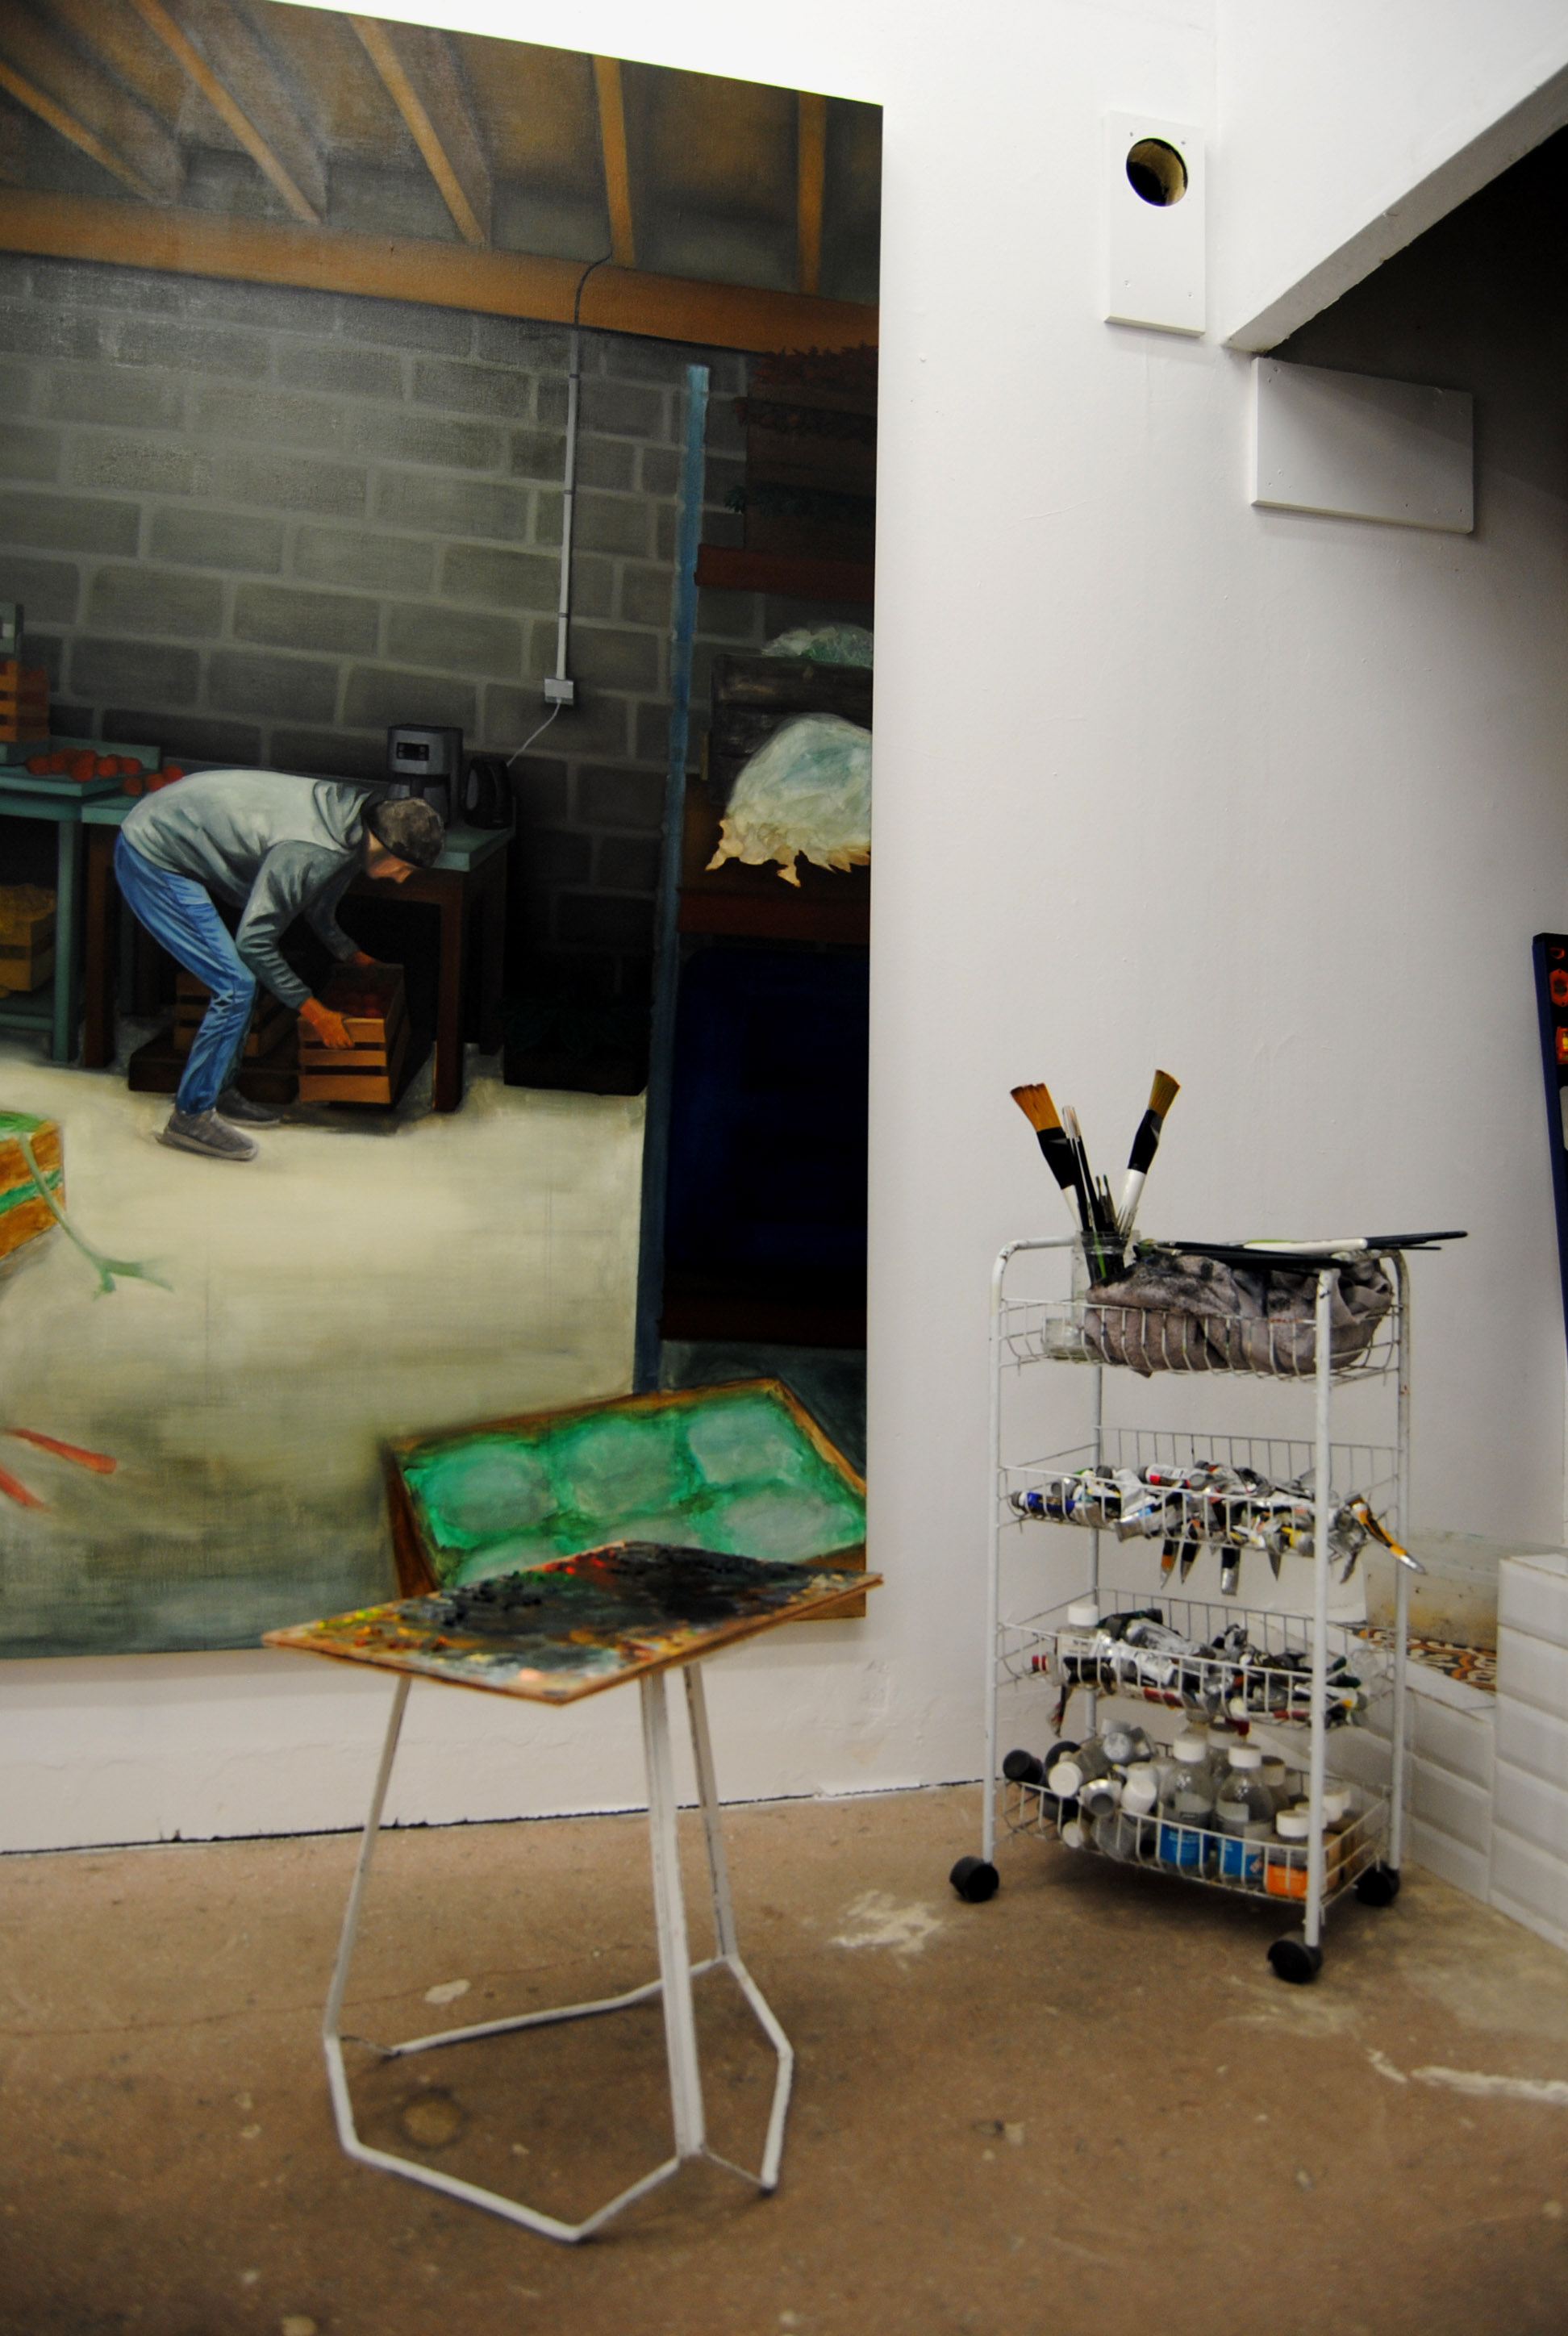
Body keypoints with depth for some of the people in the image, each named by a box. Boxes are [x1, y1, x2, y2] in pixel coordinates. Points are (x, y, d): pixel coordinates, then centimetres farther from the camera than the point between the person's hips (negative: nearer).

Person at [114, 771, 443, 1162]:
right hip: (152, 856, -10)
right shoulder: (308, 851, -30)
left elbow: (317, 904, 19)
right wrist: (312, 1011, -15)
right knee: (236, 985, -12)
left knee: (240, 979, 13)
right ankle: (190, 1117, -3)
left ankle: (220, 1094, 25)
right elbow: (254, 941, -23)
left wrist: (349, 953, 29)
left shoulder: (351, 811, -1)